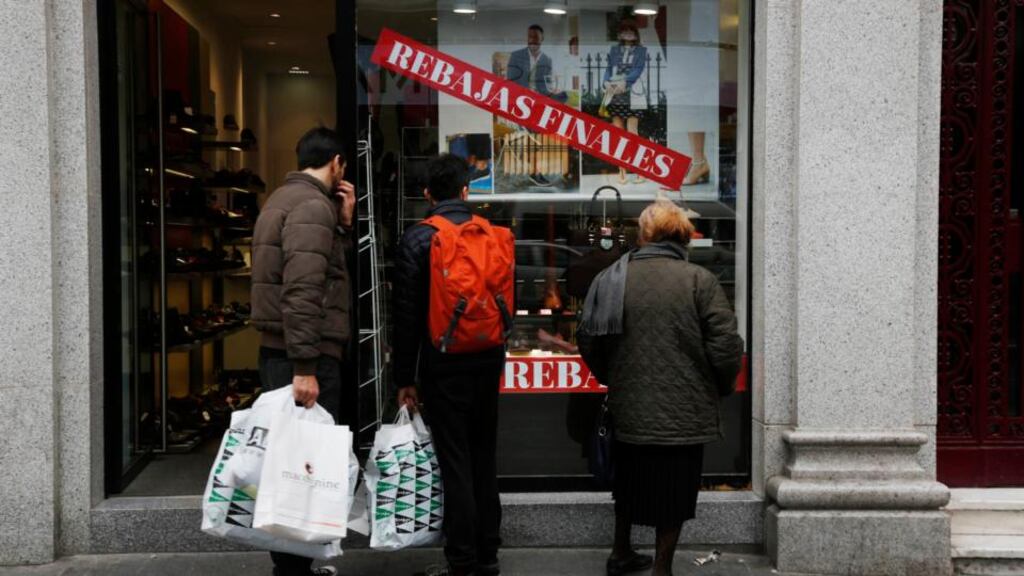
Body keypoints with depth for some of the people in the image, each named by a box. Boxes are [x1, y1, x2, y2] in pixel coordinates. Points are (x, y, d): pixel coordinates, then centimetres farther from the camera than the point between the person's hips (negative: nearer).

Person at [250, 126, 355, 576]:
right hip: (305, 356, -10)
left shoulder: (285, 197, 20)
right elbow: (303, 291, -23)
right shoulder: (312, 205, -13)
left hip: (278, 351, 10)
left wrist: (344, 223, 13)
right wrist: (305, 367, -26)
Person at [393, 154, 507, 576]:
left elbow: (406, 314, -8)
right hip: (488, 362, 4)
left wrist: (405, 378, -2)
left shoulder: (418, 239, -8)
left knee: (455, 464, 0)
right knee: (484, 458, 14)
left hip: (443, 365, -4)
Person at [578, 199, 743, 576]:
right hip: (683, 411, -4)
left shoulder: (612, 277, 0)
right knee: (674, 487, 10)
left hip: (628, 408, 4)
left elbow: (588, 341, 3)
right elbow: (726, 346, -13)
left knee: (629, 479, 23)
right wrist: (721, 388, 5)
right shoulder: (699, 280, -10)